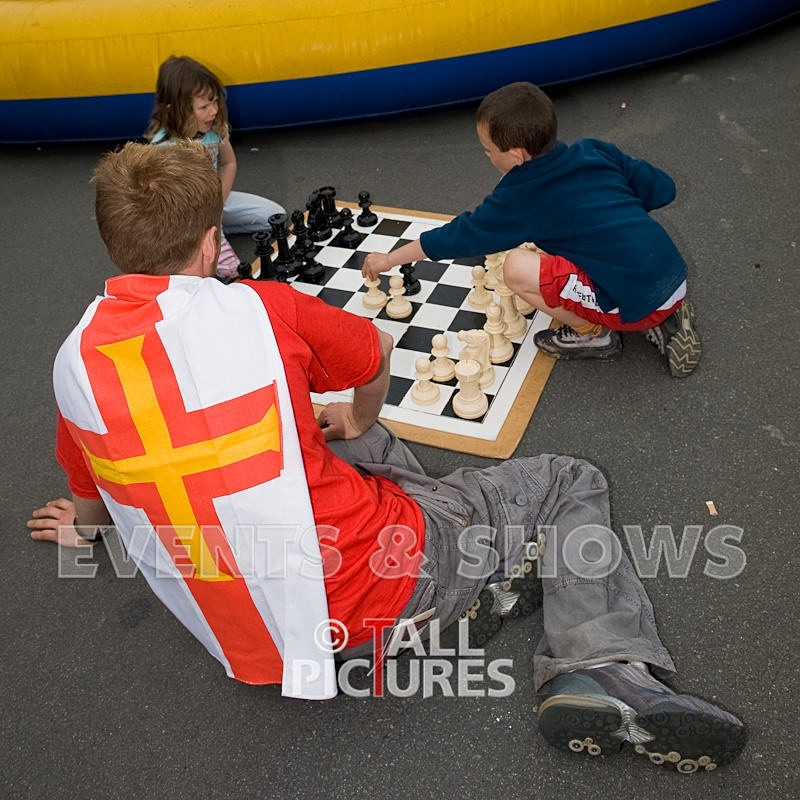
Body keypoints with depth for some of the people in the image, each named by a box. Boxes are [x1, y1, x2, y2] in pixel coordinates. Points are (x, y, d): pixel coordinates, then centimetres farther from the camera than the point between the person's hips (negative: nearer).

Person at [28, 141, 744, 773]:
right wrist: (360, 419, 27)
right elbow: (377, 353, 5)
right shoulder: (261, 308, -15)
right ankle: (607, 669, -6)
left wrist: (89, 521, 40)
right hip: (371, 584, -5)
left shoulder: (73, 362, -3)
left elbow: (93, 496, 15)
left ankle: (479, 581, 17)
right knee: (570, 484, 9)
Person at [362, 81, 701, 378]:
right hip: (675, 278, 8)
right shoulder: (594, 150, 8)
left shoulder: (519, 196, -7)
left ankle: (593, 334, 5)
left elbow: (461, 235, 3)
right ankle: (665, 318, 18)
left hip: (637, 303, -8)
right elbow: (662, 188, 12)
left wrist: (389, 259, 15)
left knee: (517, 268, -12)